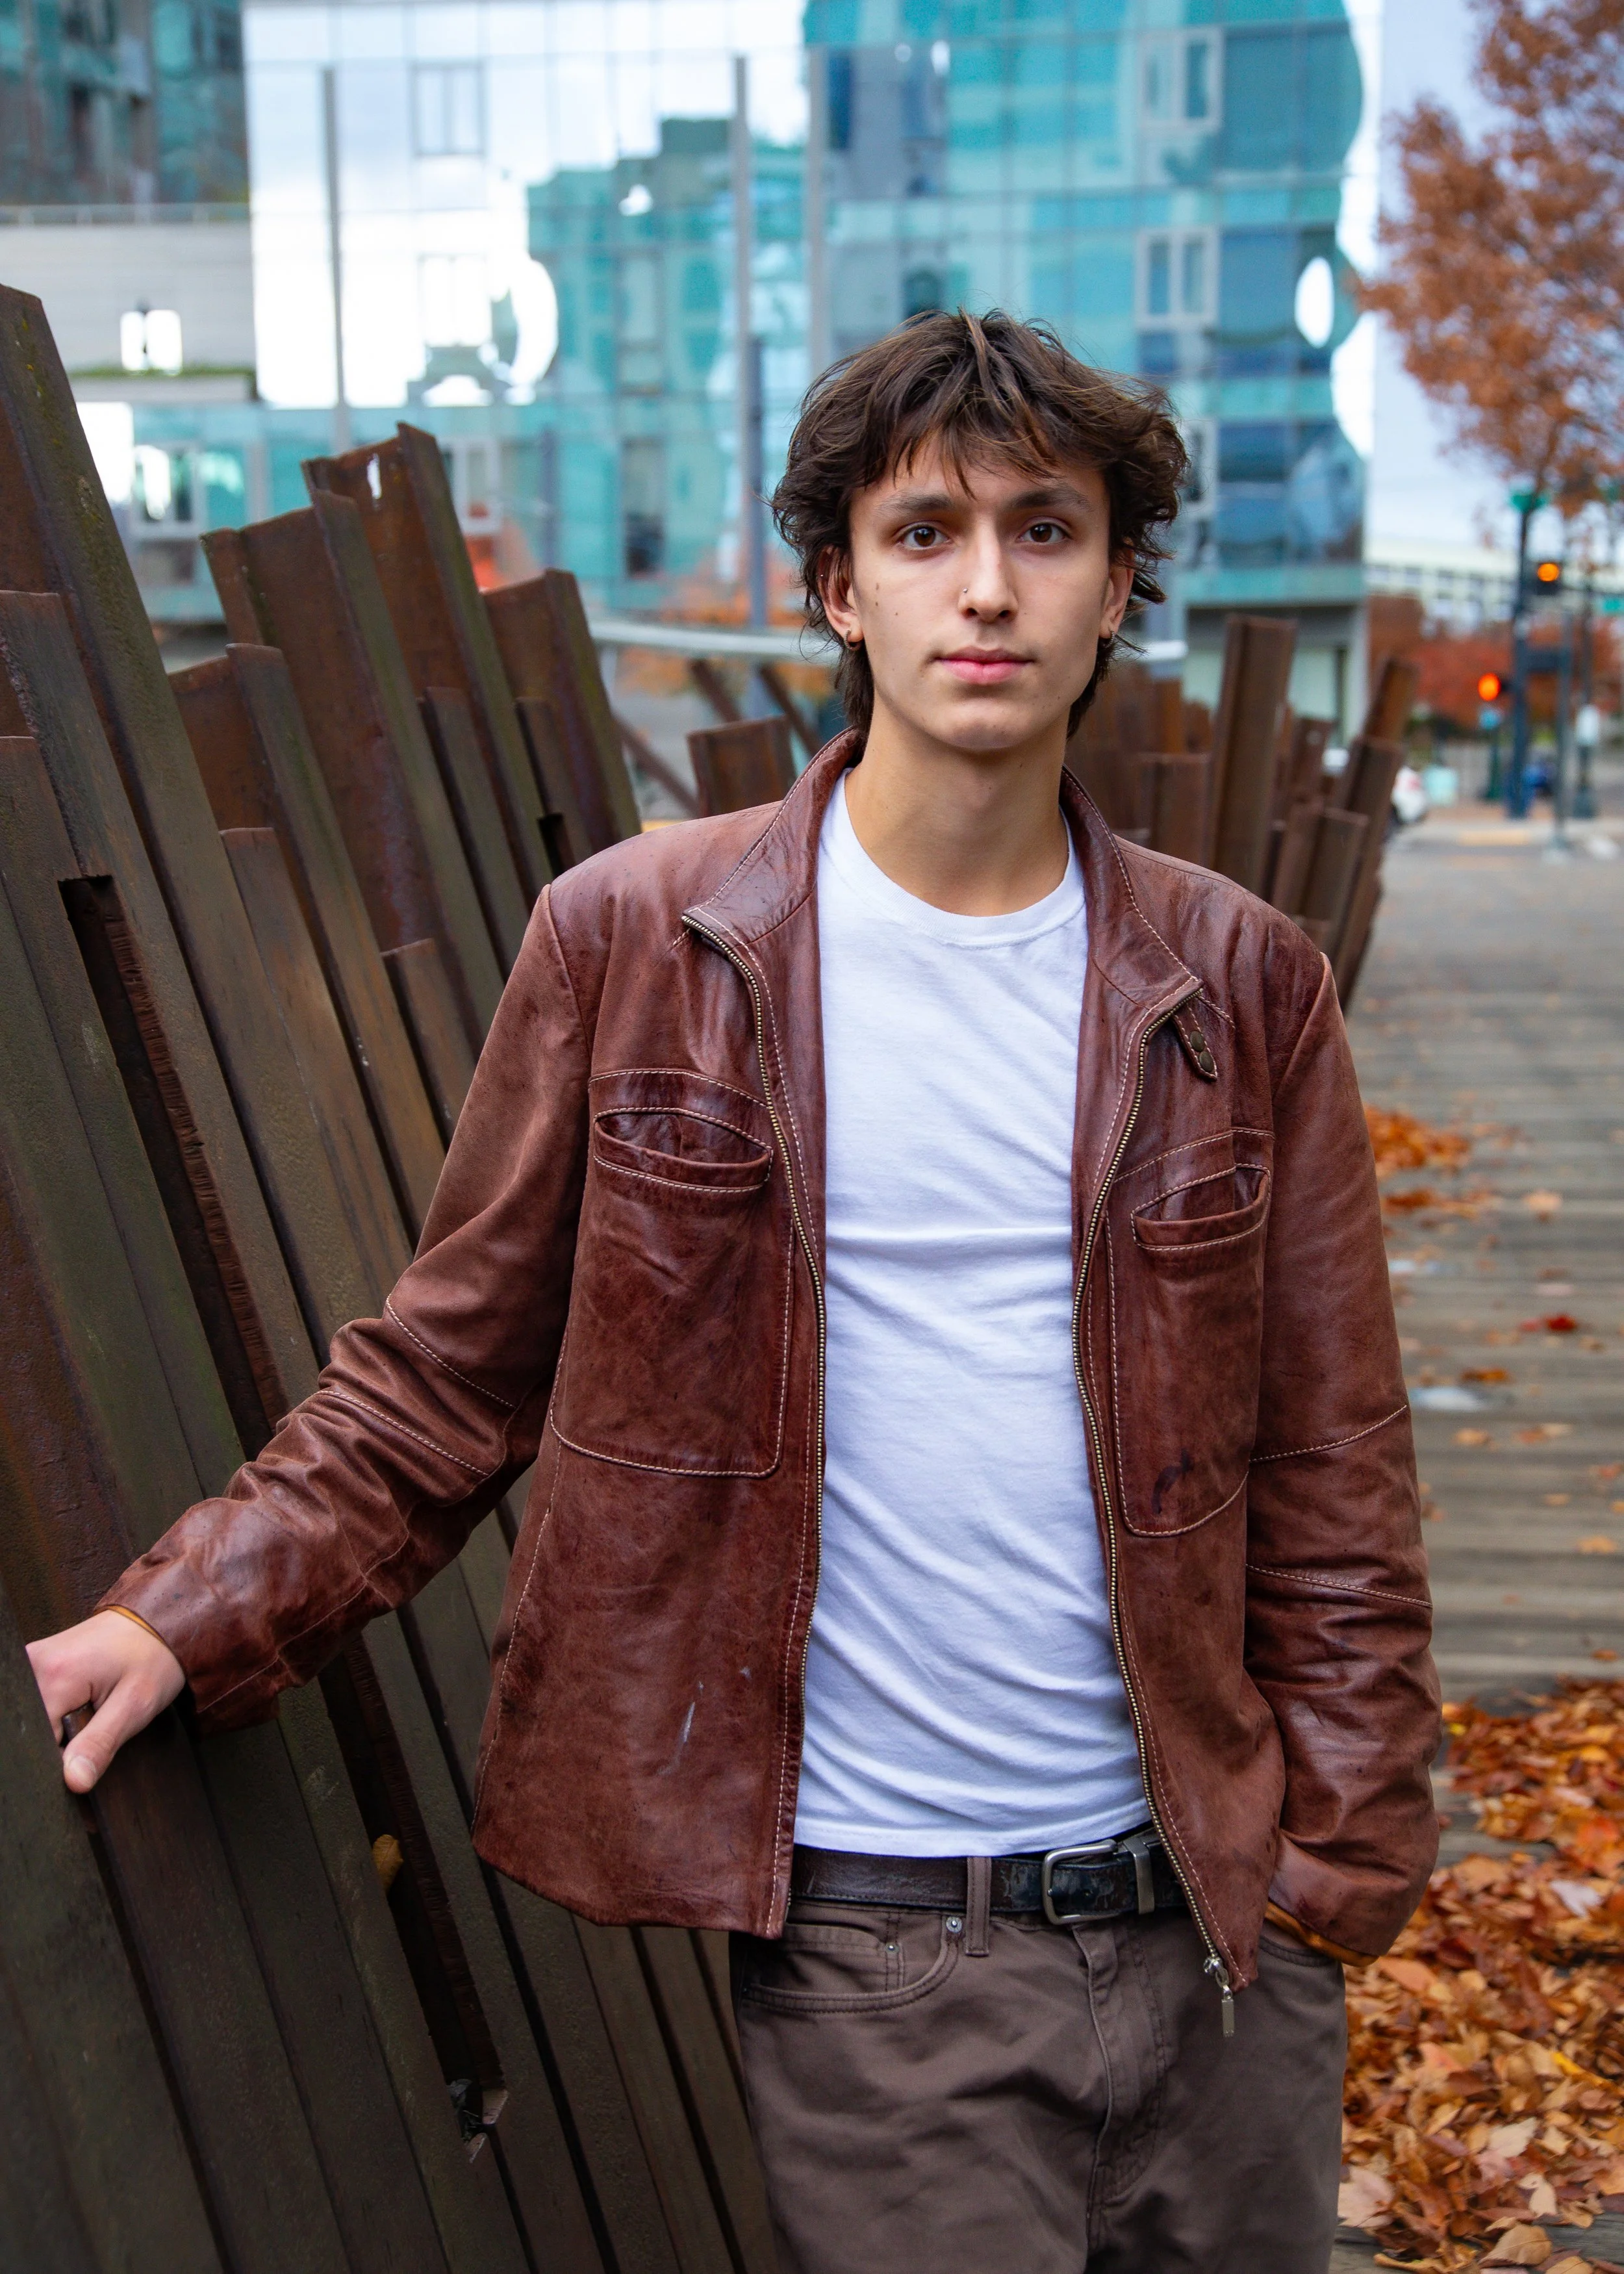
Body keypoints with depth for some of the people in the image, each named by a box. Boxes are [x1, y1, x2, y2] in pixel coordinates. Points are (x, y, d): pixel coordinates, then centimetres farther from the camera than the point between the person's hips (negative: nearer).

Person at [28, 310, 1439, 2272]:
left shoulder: (1239, 989, 2)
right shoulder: (637, 943, -4)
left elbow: (1330, 1471, 5)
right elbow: (451, 1373, 1)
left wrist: (1342, 1861, 0)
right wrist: (194, 1616, -9)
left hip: (1213, 1917, 3)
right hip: (875, 1951, -2)